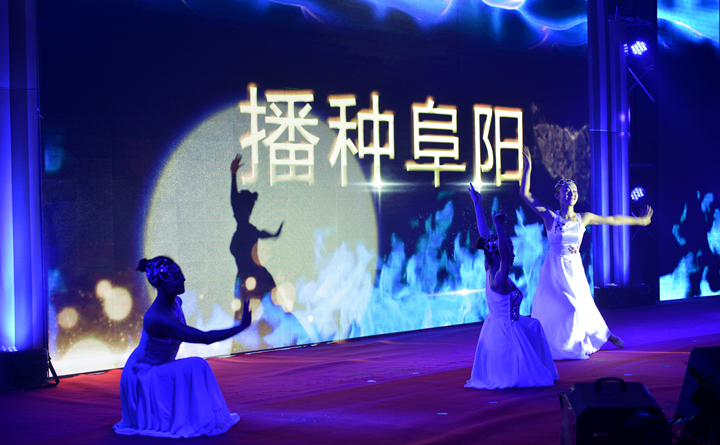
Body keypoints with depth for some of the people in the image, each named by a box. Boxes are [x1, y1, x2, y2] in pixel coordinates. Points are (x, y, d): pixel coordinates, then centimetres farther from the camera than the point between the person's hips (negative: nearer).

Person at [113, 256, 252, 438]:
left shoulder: (176, 303, -5)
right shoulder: (157, 318, -33)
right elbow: (205, 338, -35)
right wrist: (242, 326, -33)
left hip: (158, 372, 9)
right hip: (141, 377, -9)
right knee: (195, 367, -25)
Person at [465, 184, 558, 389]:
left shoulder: (489, 271, -1)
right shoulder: (499, 280, -24)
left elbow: (484, 235, 2)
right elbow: (505, 255, -43)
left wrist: (478, 205, 4)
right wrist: (499, 226, -53)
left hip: (495, 327, 11)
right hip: (505, 333, -11)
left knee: (533, 325, 34)